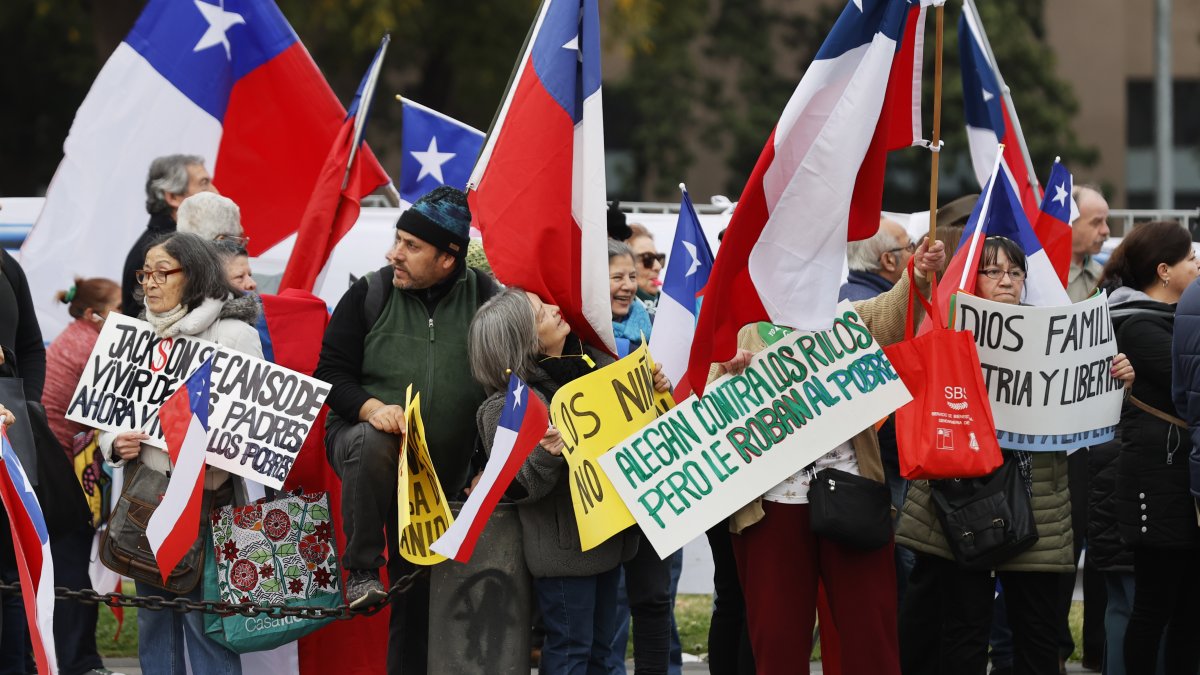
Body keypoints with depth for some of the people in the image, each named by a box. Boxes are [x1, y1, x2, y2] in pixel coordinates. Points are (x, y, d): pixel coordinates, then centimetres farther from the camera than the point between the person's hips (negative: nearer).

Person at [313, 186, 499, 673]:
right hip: (362, 433, -1)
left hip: (445, 477, 2)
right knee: (372, 443, -38)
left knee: (419, 596, 4)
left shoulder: (485, 298, -3)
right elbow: (331, 372, -2)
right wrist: (371, 408, -23)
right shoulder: (369, 295, -3)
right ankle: (362, 573, -27)